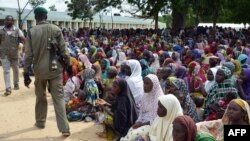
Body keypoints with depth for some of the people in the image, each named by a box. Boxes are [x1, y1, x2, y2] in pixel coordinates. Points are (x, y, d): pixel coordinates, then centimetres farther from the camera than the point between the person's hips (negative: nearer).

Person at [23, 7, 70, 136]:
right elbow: (63, 51, -3)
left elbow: (28, 55, -4)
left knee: (40, 97, 19)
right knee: (59, 98, 3)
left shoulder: (32, 32, -4)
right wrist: (68, 66, 7)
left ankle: (40, 122, 34)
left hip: (40, 70, 0)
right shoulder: (56, 30, -3)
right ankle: (64, 128, -1)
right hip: (55, 69, 0)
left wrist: (26, 73, 2)